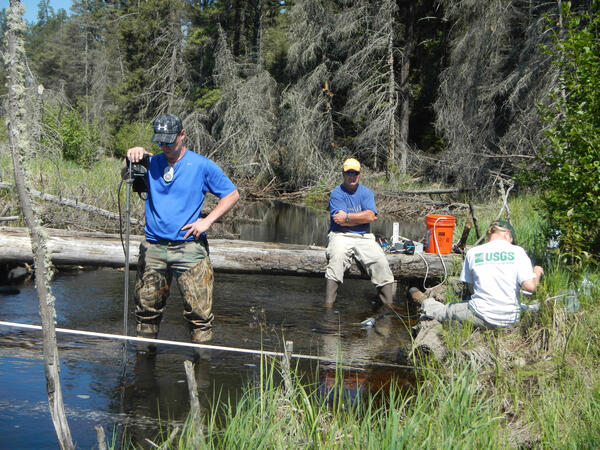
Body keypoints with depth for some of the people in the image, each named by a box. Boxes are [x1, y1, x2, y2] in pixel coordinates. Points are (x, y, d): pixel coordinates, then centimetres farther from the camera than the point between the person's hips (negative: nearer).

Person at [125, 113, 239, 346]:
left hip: (189, 247, -3)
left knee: (198, 311, -6)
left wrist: (207, 220, -6)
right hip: (153, 247, 3)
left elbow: (232, 195, 5)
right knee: (146, 308, 8)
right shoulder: (152, 163, 10)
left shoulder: (202, 165, 2)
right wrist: (134, 155, -16)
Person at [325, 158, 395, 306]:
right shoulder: (336, 194, 3)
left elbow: (370, 215, -4)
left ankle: (388, 305, -17)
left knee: (380, 261, -22)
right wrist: (363, 217, -4)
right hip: (341, 236, -3)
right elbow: (340, 221, -10)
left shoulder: (366, 193, 13)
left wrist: (347, 217, -8)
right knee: (337, 256, -35)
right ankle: (328, 305, -38)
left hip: (364, 238, 3)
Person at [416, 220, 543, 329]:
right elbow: (530, 287, -11)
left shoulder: (473, 253, 0)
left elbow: (470, 288, 8)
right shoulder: (517, 251, -5)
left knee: (448, 310, 28)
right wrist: (537, 274, 9)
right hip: (511, 319, 1)